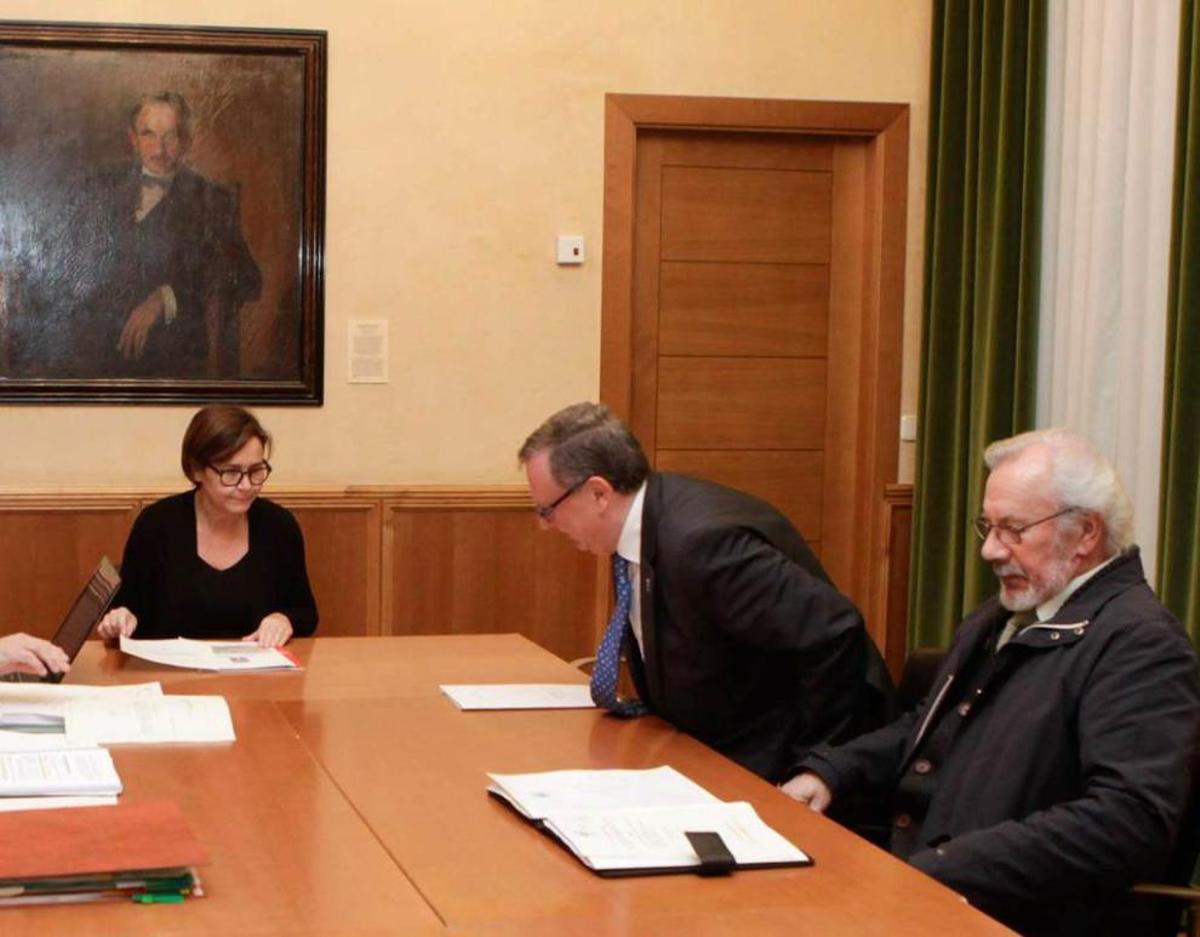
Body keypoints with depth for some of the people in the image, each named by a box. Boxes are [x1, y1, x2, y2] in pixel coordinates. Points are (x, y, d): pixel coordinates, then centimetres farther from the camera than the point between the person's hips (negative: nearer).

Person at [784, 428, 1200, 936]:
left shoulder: (1140, 644, -13)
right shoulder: (1003, 614, 17)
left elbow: (1132, 821, -24)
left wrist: (943, 870, -27)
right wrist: (829, 771, 10)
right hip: (910, 884, 9)